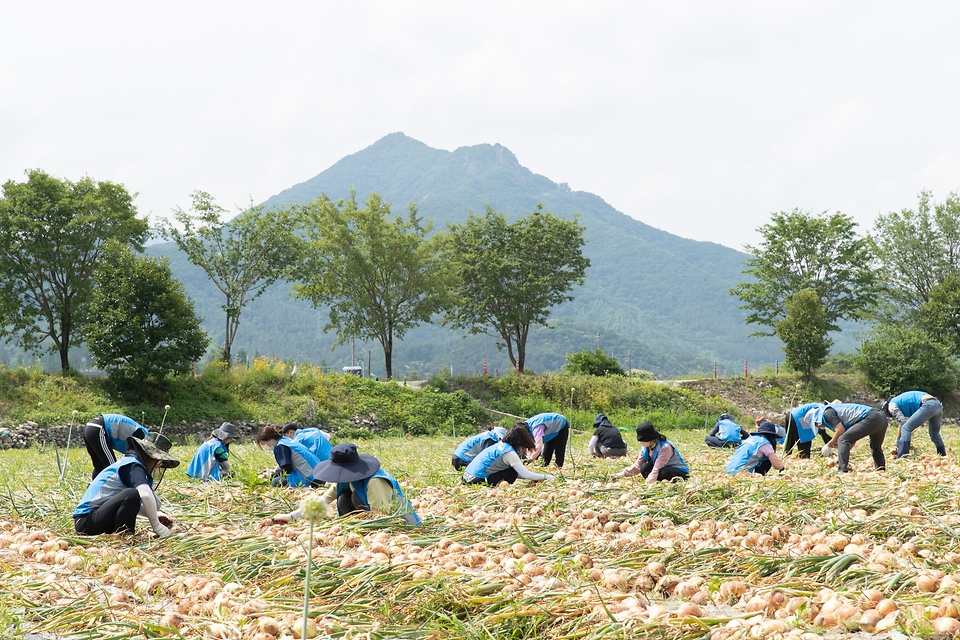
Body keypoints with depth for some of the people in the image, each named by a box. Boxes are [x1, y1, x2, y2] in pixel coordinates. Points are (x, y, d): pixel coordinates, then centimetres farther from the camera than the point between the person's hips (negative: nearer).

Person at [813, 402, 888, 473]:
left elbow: (840, 430, -9)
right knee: (875, 446, 32)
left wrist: (829, 445, 4)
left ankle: (842, 471, -12)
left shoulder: (827, 412, 4)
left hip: (870, 418, -10)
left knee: (842, 440, -7)